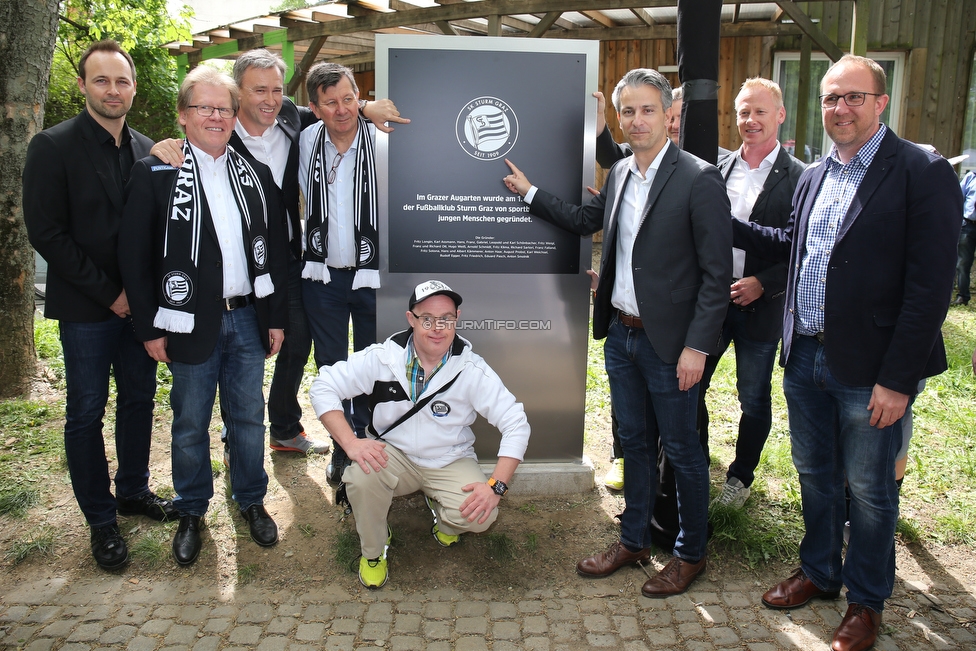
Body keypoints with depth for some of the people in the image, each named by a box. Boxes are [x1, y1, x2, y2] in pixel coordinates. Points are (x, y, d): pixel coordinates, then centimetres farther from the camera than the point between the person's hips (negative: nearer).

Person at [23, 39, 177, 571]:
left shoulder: (148, 150, 6)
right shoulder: (53, 147, -7)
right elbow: (46, 233, -11)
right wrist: (108, 293, -13)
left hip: (141, 303, 5)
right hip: (86, 309, -4)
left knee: (139, 399, 14)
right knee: (86, 412, 6)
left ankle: (133, 490, 33)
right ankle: (100, 518, 19)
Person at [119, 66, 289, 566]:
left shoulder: (255, 173, 7)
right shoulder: (155, 173, -3)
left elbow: (277, 246, 8)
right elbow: (134, 255, -5)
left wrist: (277, 316, 5)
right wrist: (150, 327, -7)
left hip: (249, 318, 3)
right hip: (192, 323, -2)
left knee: (248, 417, 13)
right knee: (190, 423, 10)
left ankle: (252, 501, 32)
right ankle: (191, 512, 30)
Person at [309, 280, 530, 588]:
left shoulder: (472, 370, -16)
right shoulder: (382, 358, -14)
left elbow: (516, 424, -14)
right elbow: (324, 387, -11)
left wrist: (496, 486, -24)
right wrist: (351, 442, -25)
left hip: (450, 461, 0)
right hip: (392, 455, 0)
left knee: (480, 515, -26)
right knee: (361, 477, -32)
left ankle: (446, 522, 15)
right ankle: (372, 551, 0)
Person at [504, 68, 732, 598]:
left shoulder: (699, 180, -14)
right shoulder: (619, 173, 8)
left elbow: (717, 272, -15)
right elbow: (585, 221, 24)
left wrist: (697, 346, -18)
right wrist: (529, 193, 22)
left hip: (668, 342, -6)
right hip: (621, 334, 7)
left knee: (681, 450, 9)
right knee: (635, 443, 19)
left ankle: (690, 553, 29)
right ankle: (633, 541, 35)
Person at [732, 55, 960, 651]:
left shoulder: (924, 173, -12)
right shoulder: (814, 177, 10)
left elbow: (930, 285, -16)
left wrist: (897, 379, -19)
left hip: (871, 371, -6)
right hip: (806, 359, 6)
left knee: (869, 489, 11)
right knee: (815, 475, 19)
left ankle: (867, 601, 32)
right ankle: (819, 572, 40)